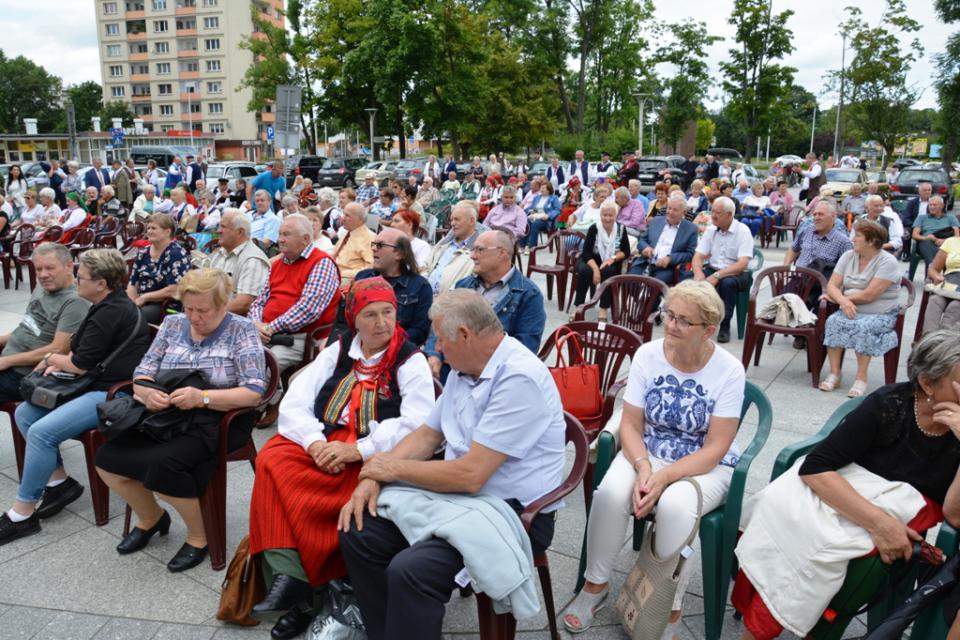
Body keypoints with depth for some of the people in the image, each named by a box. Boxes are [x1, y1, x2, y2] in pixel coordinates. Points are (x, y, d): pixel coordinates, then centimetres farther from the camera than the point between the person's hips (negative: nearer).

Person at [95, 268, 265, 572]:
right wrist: (146, 392, -15)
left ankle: (199, 535, -2)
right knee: (107, 459, -13)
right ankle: (151, 517, 17)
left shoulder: (242, 330, -5)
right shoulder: (173, 324, 11)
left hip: (216, 422, -6)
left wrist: (203, 397, -27)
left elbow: (254, 392, -13)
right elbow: (143, 371, 10)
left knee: (163, 465, -30)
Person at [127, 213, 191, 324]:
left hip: (167, 306, -6)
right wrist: (133, 303, -5)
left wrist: (144, 297, -10)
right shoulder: (143, 253, 13)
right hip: (143, 303, 7)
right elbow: (132, 284, 14)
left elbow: (173, 290, -18)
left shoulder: (175, 254, -9)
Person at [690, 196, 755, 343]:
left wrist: (717, 276, -31)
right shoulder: (711, 230, 6)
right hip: (712, 270, 4)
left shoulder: (742, 231, -10)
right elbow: (698, 256, 1)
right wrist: (698, 272, -22)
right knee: (692, 279, -26)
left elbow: (742, 264, -20)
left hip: (736, 274, -4)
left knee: (728, 283, -37)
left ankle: (725, 326, -20)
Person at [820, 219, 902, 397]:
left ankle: (861, 378, -21)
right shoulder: (848, 257, 6)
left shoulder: (888, 262, -11)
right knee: (833, 321, -26)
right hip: (851, 310, 4)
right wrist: (842, 300, -23)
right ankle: (834, 374, -21)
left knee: (863, 327, -34)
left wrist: (836, 297, -10)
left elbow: (868, 295, -19)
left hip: (881, 315, -4)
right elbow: (832, 286, 0)